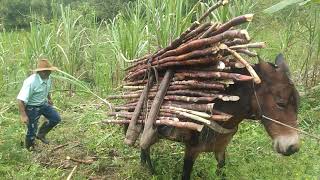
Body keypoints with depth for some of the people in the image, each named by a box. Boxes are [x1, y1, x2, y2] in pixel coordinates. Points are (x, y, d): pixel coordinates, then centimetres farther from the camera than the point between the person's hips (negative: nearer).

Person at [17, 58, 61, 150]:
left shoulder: (48, 78, -9)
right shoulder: (31, 82, -32)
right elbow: (21, 100, -31)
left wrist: (49, 99, 29)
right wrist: (23, 115, -30)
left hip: (43, 104, 7)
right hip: (32, 107, -7)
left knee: (56, 118, 5)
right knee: (32, 130, 4)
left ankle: (41, 134, 25)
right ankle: (30, 149, 30)